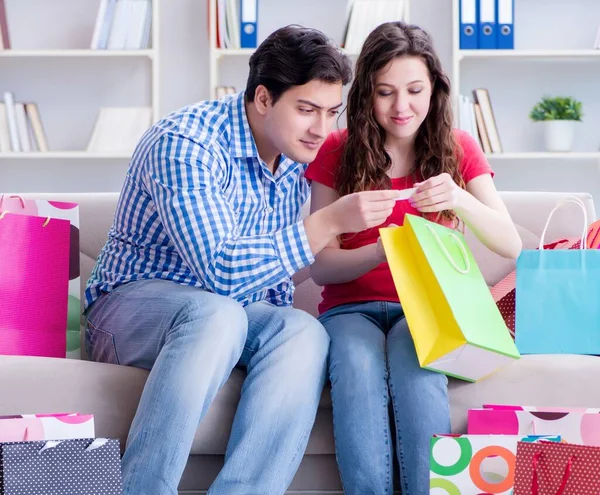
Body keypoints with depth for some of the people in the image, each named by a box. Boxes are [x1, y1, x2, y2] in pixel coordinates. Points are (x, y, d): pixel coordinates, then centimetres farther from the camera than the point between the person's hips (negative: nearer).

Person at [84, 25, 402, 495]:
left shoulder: (298, 156, 4)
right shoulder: (184, 143, -20)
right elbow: (220, 270, -30)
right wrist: (331, 221, -31)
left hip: (229, 314, 6)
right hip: (132, 307, -6)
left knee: (305, 332, -27)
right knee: (216, 312, -39)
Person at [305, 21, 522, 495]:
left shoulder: (457, 149, 5)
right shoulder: (337, 151, 2)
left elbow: (511, 245, -5)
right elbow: (321, 265, -3)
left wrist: (459, 199, -25)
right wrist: (382, 251, -24)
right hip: (352, 308, 0)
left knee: (414, 365, -36)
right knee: (358, 368, -36)